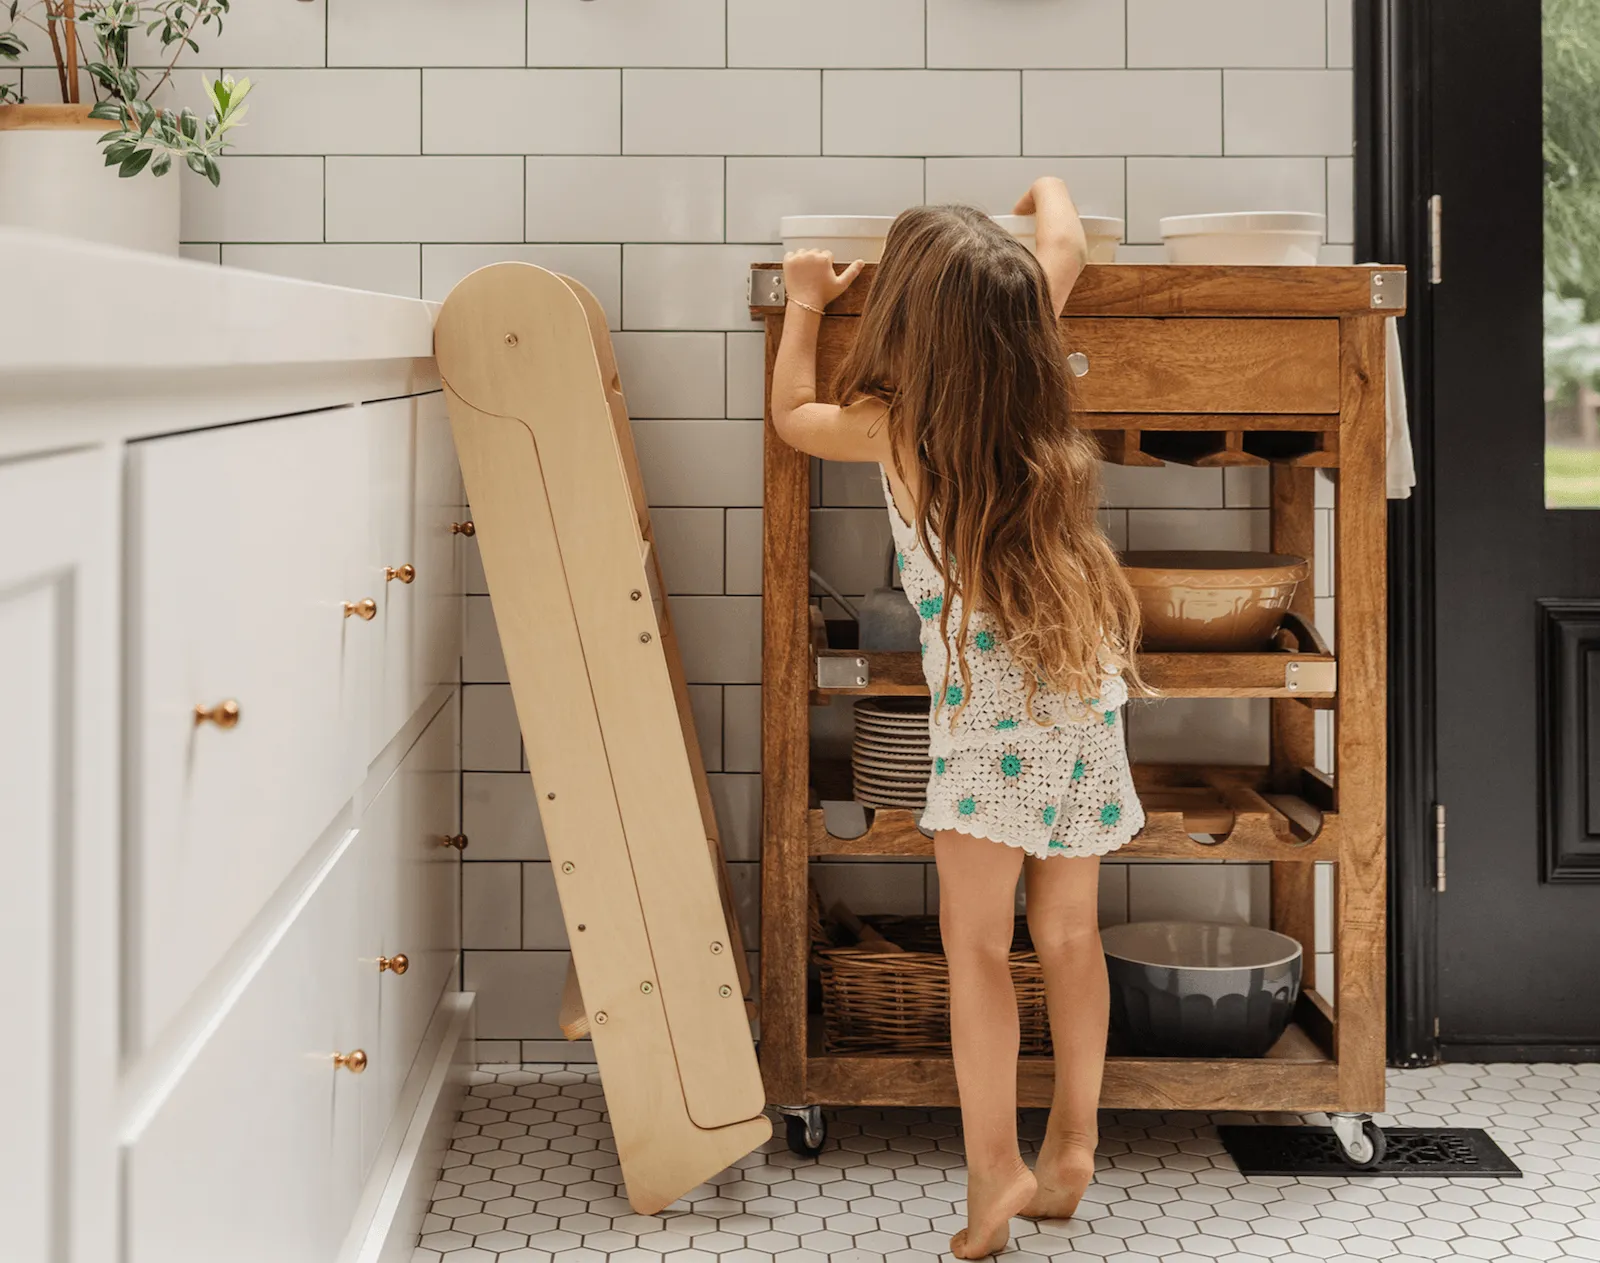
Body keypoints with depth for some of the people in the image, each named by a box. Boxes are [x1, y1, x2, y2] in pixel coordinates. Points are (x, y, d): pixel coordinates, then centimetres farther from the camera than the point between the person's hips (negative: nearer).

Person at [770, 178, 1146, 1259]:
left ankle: (995, 1164, -5)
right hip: (1088, 683, 5)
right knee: (1070, 932, 13)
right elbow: (1067, 250, 21)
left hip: (988, 698, -5)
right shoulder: (1031, 385, 2)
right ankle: (1073, 1144, 19)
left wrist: (806, 303, 29)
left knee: (977, 943, 0)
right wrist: (1047, 190, 41)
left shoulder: (891, 424, -8)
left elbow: (792, 413, 15)